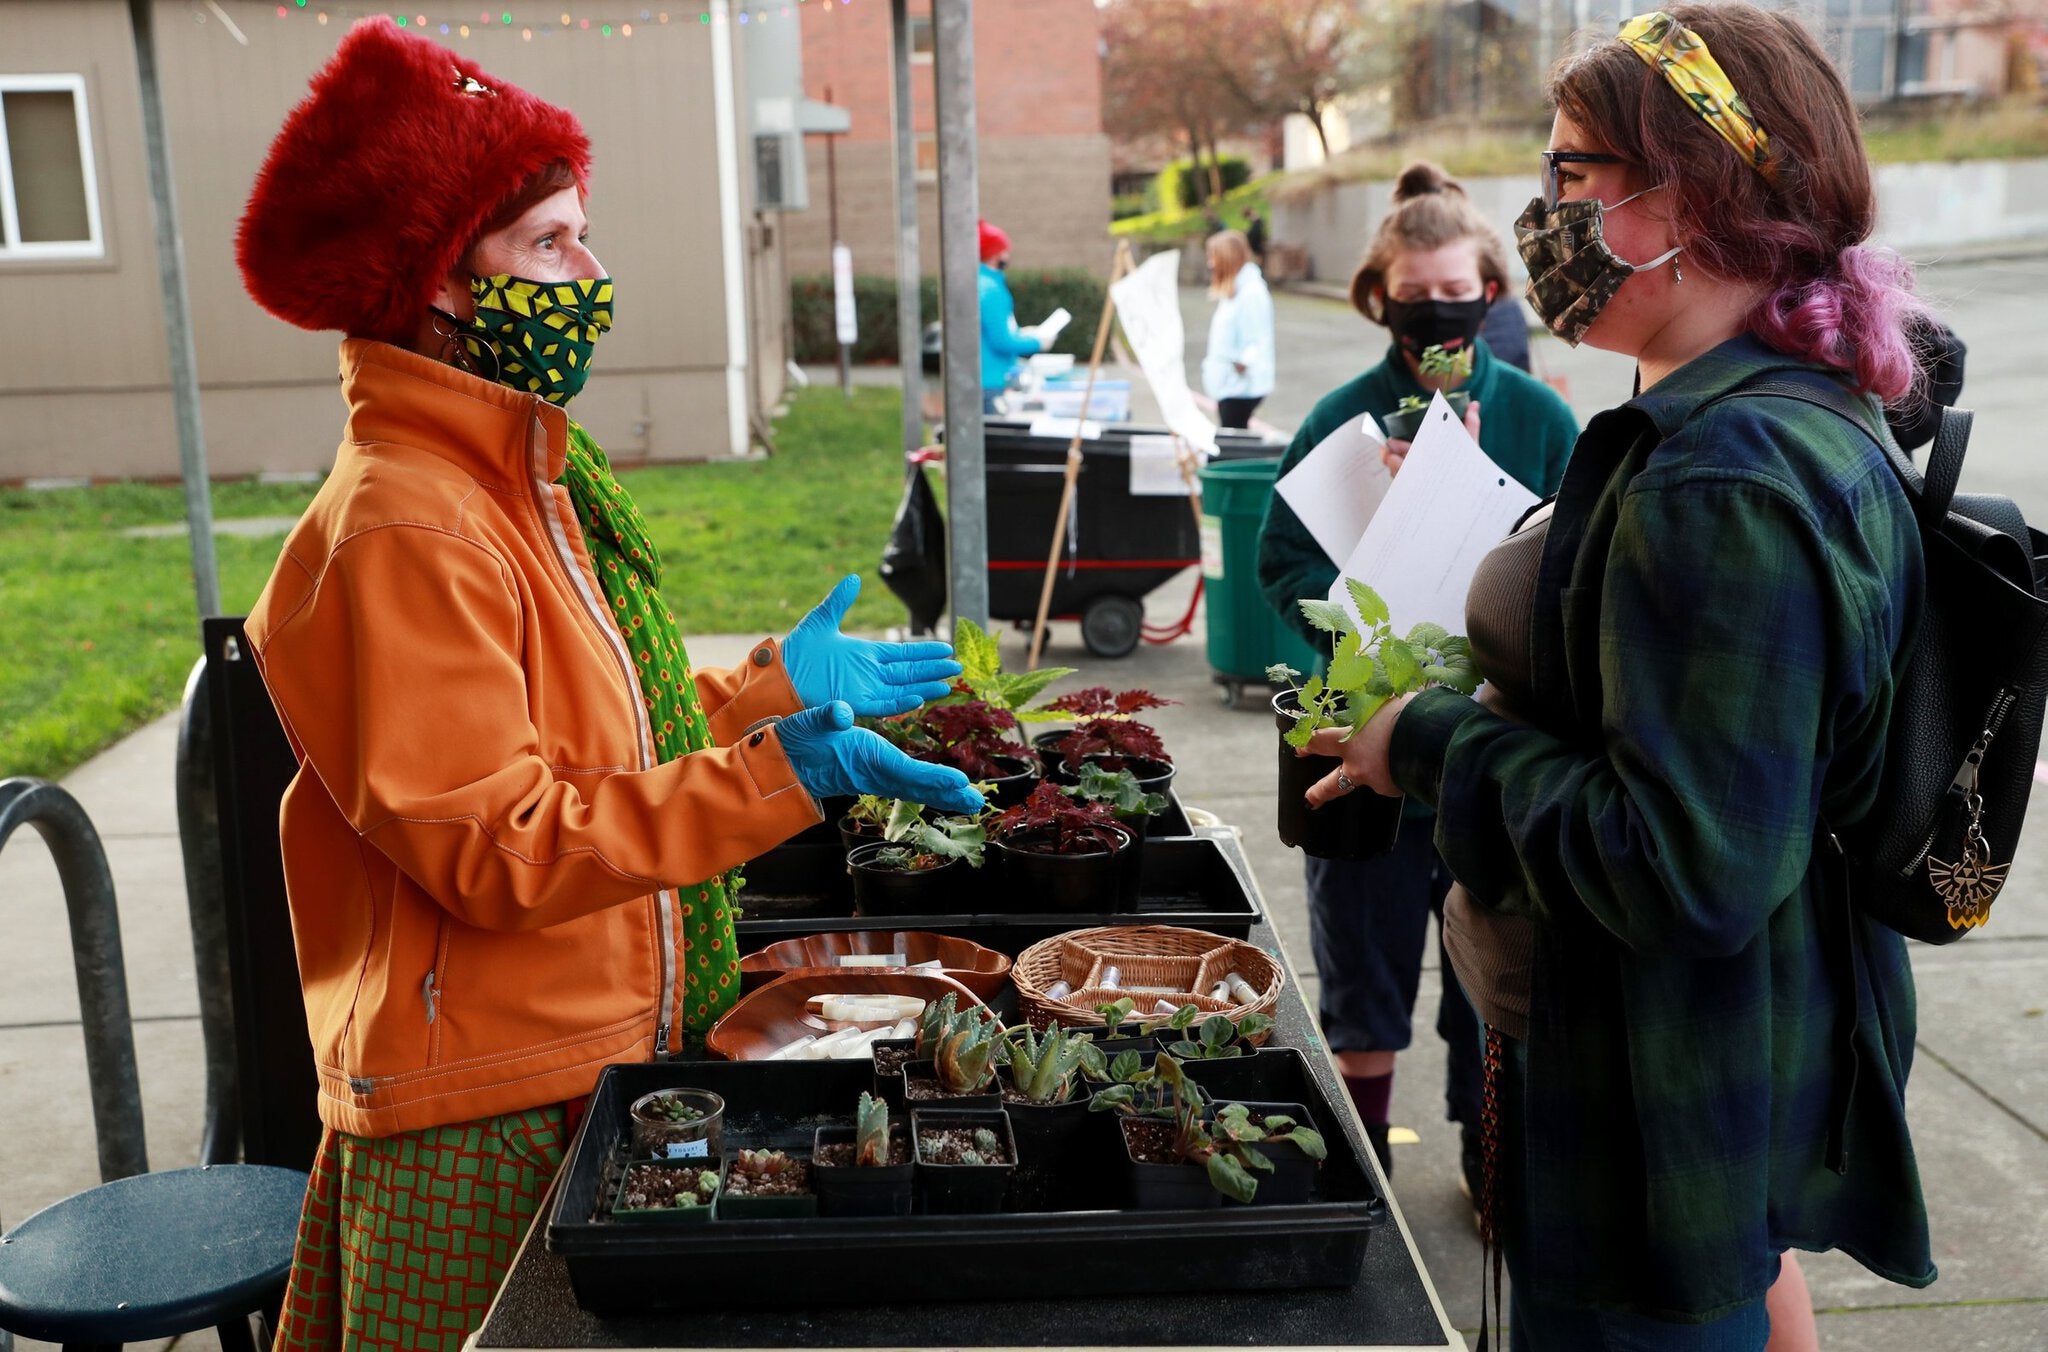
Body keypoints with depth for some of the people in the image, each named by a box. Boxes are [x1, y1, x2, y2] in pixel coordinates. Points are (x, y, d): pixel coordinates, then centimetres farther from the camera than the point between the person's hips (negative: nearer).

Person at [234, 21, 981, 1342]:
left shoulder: (525, 477, 9)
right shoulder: (403, 530, -22)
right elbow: (492, 846, -25)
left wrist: (774, 681, 14)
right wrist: (778, 771, -30)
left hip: (600, 1058, 9)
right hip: (490, 1103, -9)